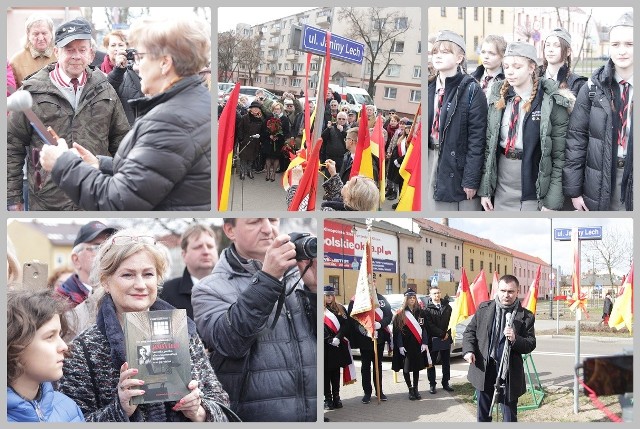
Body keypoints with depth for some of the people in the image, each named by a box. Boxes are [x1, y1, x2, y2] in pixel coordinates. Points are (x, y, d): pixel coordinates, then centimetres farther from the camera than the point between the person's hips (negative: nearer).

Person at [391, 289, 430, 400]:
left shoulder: (420, 313, 7)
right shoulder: (400, 314, -2)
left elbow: (424, 328, 5)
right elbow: (397, 331, -5)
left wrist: (424, 343, -4)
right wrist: (400, 345, -12)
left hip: (418, 345, 3)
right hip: (405, 345, -3)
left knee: (417, 367, 7)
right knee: (406, 368, 0)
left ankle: (415, 389, 18)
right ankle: (410, 389, 11)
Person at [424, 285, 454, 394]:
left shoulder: (447, 307, 9)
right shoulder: (427, 309, -6)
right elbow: (429, 325, -12)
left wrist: (447, 334, -5)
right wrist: (442, 334, -14)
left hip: (446, 339, 4)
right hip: (433, 340, -4)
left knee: (446, 362, 10)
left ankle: (445, 383, 19)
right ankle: (432, 384, 9)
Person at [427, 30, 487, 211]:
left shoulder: (471, 91, -9)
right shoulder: (430, 88, 9)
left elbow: (477, 138, -12)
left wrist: (471, 180, -15)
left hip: (458, 166, -5)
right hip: (432, 160, 5)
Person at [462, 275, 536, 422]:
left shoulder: (526, 316, -3)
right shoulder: (484, 308, 3)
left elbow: (531, 344, -1)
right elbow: (470, 331, 9)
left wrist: (515, 339, -21)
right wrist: (468, 350, -8)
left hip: (509, 373, -2)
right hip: (484, 370, 2)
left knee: (510, 417, 9)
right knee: (483, 415, 15)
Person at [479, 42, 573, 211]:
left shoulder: (551, 102, -9)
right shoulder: (498, 98, 4)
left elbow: (559, 156, -9)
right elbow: (489, 145, 8)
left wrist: (552, 201, -12)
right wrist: (485, 189, 5)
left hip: (534, 192, -4)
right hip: (501, 191, 4)